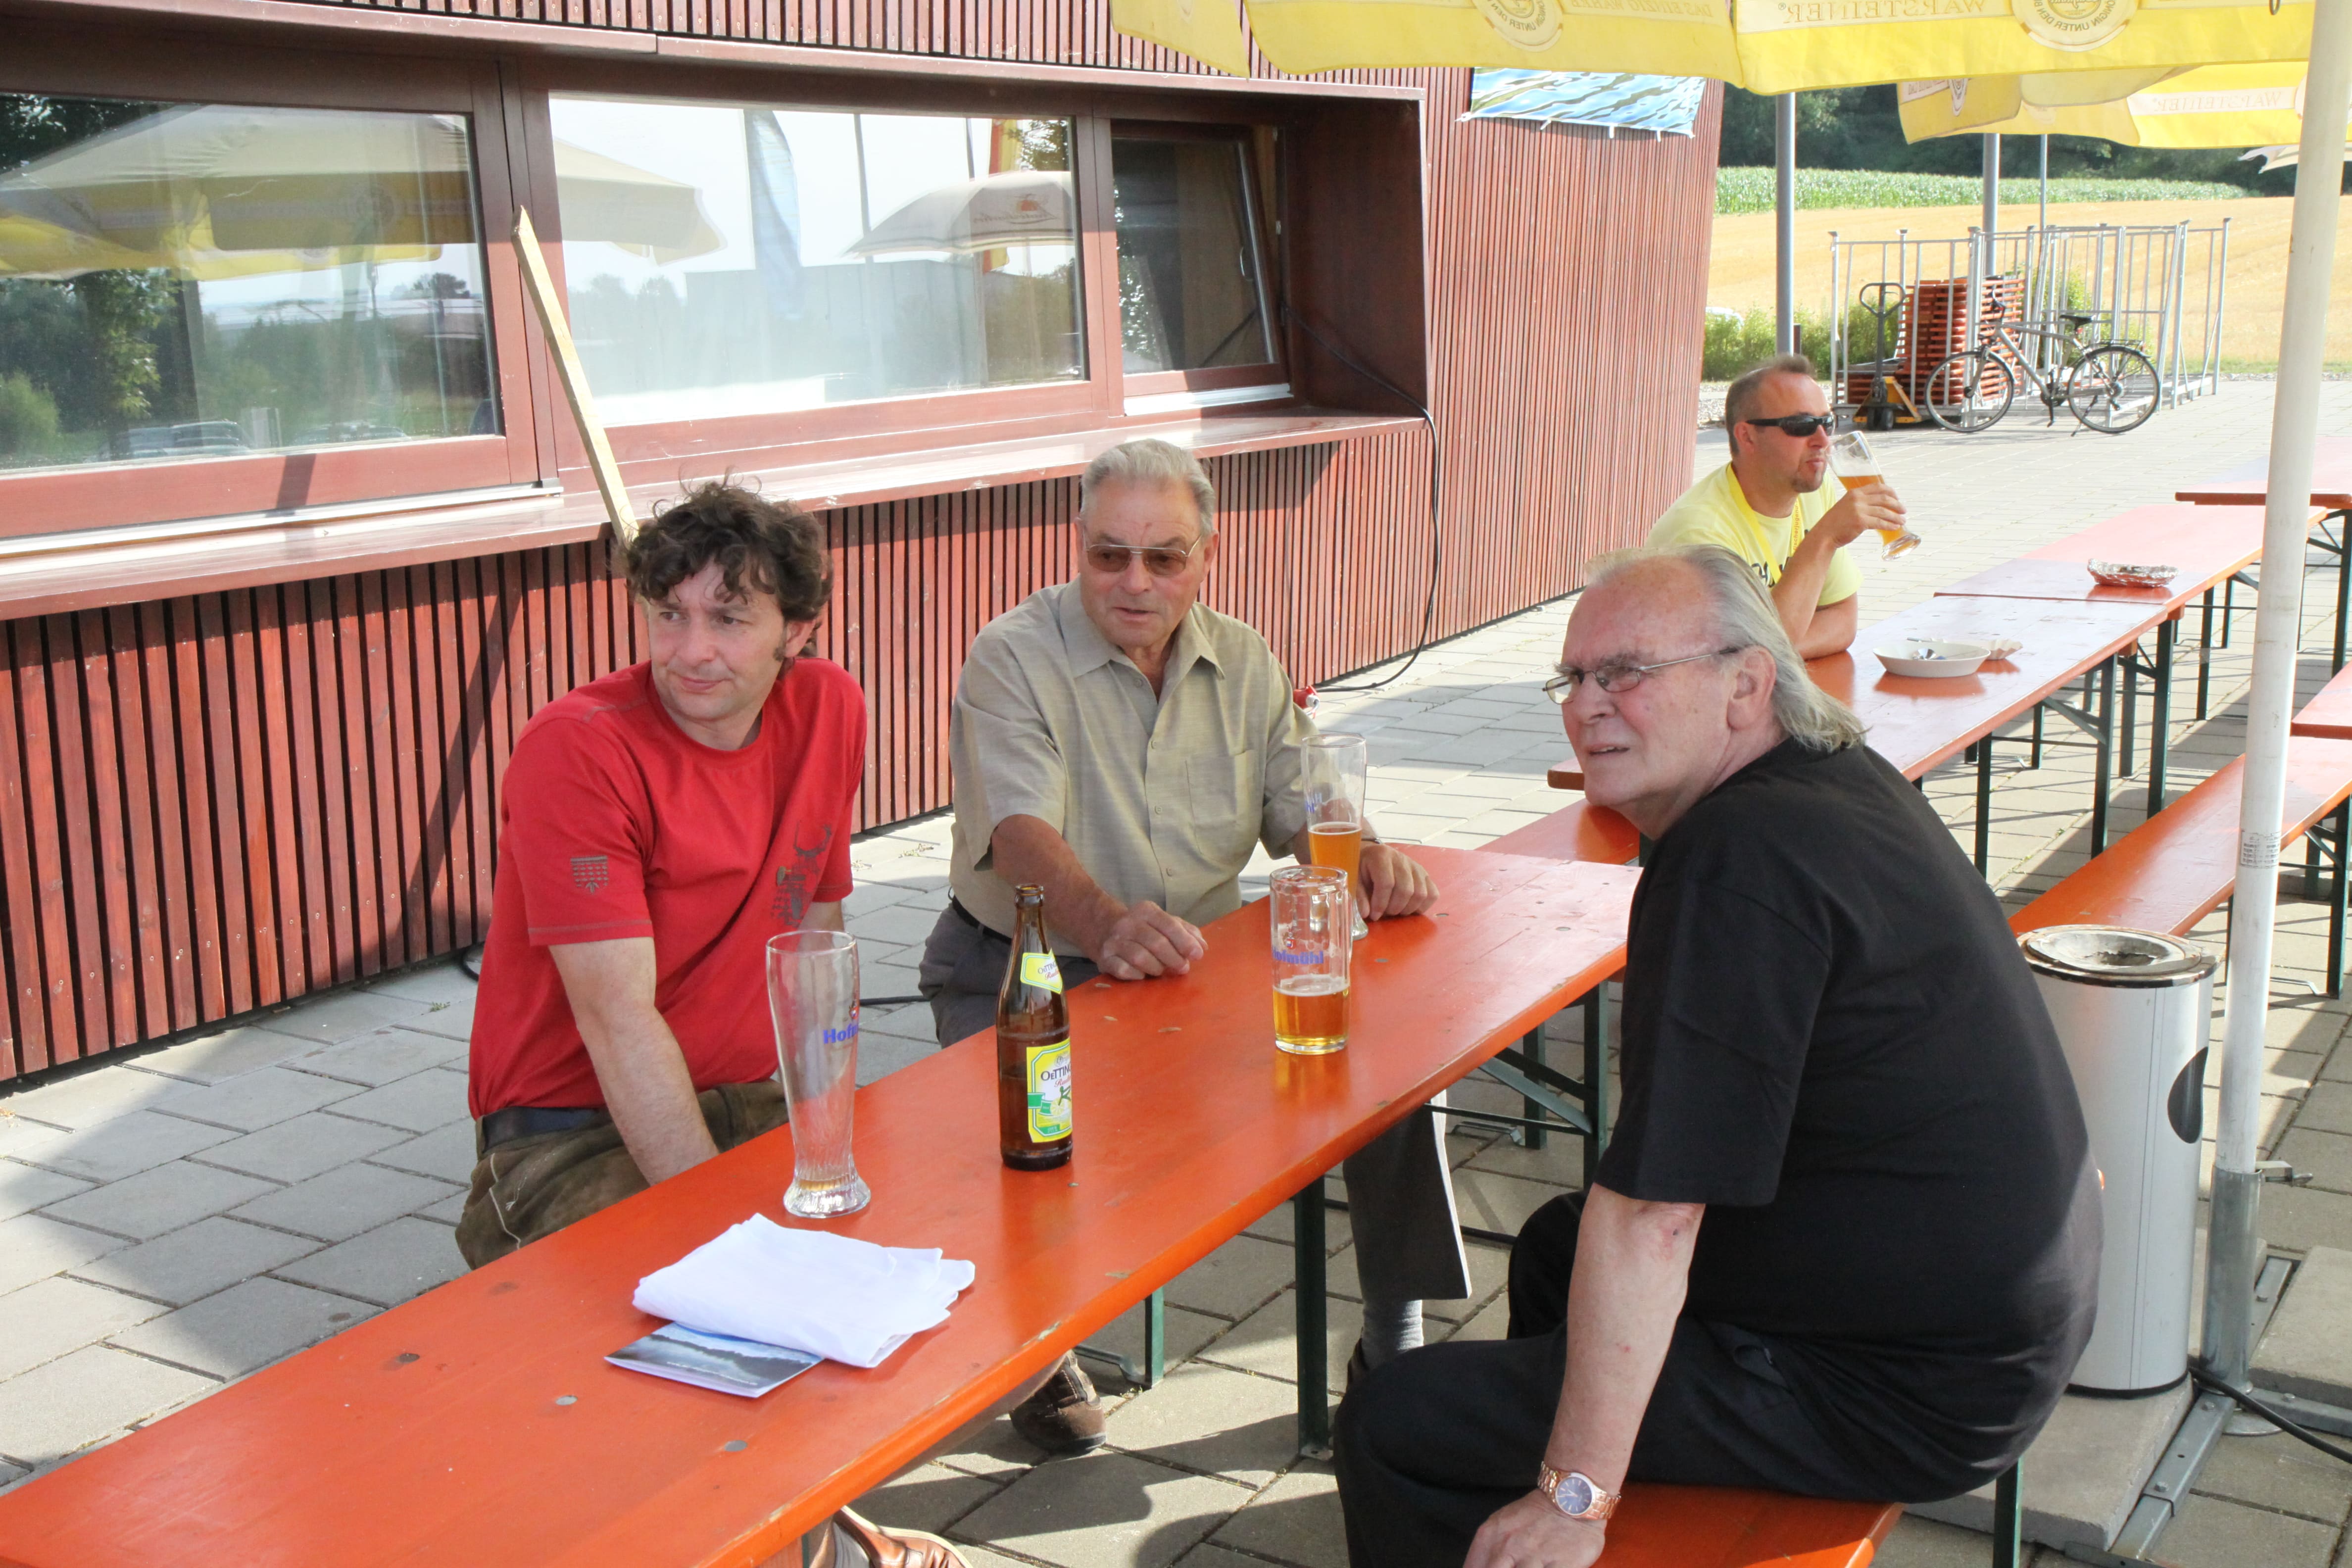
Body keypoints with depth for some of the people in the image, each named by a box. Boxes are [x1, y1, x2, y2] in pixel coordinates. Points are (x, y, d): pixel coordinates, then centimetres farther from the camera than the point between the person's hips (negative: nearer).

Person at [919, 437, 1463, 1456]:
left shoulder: (1240, 662, 6)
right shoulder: (1013, 658, -13)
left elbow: (1304, 806, 5)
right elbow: (1022, 834, -28)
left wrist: (1372, 857, -20)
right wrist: (1106, 923, -49)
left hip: (1199, 963, 4)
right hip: (1025, 971, -4)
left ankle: (1396, 1334, 3)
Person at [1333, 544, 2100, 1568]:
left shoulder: (1739, 861, -27)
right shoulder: (1845, 778, 5)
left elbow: (1652, 1209, -28)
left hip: (1902, 1395, -11)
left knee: (1395, 1427, -11)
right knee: (1555, 1246, 30)